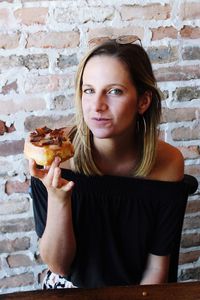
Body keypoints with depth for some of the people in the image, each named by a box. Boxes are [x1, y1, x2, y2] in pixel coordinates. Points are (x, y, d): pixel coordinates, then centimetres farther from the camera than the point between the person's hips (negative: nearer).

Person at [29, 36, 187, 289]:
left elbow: (157, 263, -4)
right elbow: (58, 265, -14)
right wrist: (57, 199, -27)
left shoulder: (168, 163, -14)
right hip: (70, 286, 0)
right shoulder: (54, 157, -16)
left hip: (138, 289, 1)